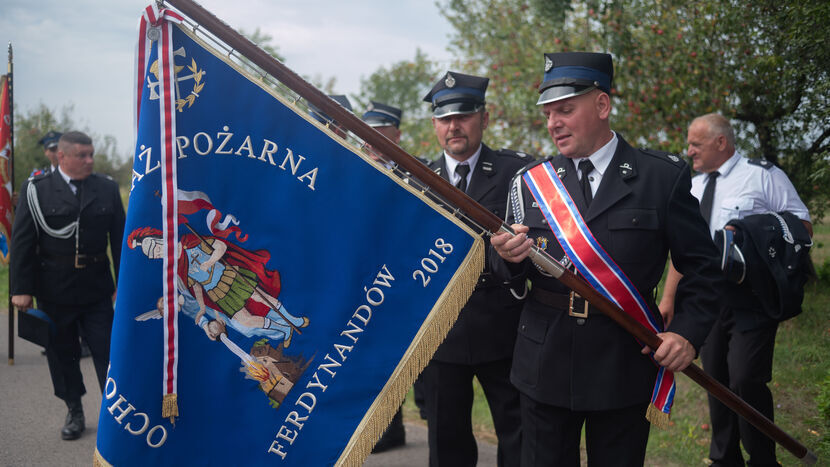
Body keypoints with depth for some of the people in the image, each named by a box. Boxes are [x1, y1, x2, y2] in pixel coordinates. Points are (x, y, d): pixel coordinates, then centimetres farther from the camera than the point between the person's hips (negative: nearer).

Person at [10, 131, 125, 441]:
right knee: (62, 353, 11)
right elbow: (22, 241, -3)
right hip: (54, 292, 0)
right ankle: (74, 412, 27)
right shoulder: (37, 190, -2)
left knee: (107, 351, 3)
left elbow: (120, 238, 5)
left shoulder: (107, 189, 3)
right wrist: (21, 288, -8)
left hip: (97, 290, 1)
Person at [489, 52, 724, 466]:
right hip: (544, 365, 2)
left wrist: (688, 331, -12)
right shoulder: (530, 182, 4)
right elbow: (511, 277, 5)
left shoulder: (663, 178, -3)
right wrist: (510, 258, -18)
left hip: (624, 367, -2)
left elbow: (702, 267, 1)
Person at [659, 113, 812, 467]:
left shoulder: (763, 175, -2)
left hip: (750, 296, -6)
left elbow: (802, 226, -3)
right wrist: (669, 298, 15)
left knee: (745, 379, -13)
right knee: (715, 380, 10)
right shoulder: (694, 187, 15)